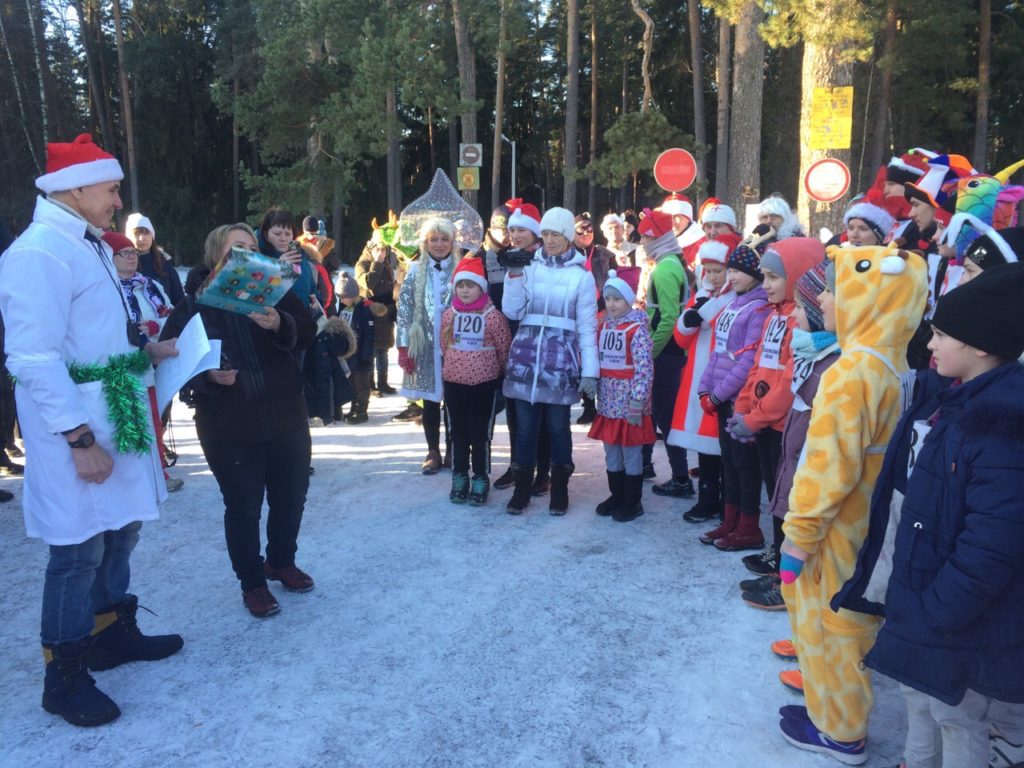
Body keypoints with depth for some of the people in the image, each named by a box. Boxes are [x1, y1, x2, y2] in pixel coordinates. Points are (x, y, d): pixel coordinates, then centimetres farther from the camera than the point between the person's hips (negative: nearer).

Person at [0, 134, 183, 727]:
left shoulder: (92, 246, 14)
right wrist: (80, 438, -23)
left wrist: (147, 350, 9)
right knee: (80, 546, 0)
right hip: (75, 424, -9)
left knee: (120, 528, 18)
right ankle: (65, 677, 17)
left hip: (115, 415, 9)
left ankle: (113, 632, 36)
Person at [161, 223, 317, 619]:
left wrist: (279, 324, -32)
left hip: (285, 415, 3)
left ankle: (282, 562, 39)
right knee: (243, 505, 6)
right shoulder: (193, 303, -3)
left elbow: (307, 331, -12)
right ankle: (252, 583, 25)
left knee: (291, 496, 15)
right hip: (228, 424, -3)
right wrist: (207, 376, -25)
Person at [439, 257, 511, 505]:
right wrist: (454, 366, 14)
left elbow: (505, 348, -4)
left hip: (484, 382, -3)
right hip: (453, 381, 4)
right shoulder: (449, 314, 2)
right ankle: (459, 479, 23)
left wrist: (496, 371, 5)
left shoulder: (493, 315, -11)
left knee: (481, 433, 3)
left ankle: (480, 481, 16)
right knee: (459, 432, 12)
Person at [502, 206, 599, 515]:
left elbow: (587, 326, 0)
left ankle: (559, 490, 21)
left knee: (558, 427, 7)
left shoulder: (581, 275, 1)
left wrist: (590, 370, -4)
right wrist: (514, 275, -10)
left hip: (561, 359, -2)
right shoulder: (529, 266, 7)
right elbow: (512, 312, 1)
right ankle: (522, 488, 21)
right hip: (525, 356, 2)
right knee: (525, 426, 8)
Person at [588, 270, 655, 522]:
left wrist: (637, 401, -21)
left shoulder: (637, 328, -13)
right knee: (611, 452, 15)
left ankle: (633, 502, 15)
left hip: (629, 401, -7)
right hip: (608, 400, 7)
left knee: (631, 452, 3)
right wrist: (594, 390, 12)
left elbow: (644, 368, -17)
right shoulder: (605, 325, 9)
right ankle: (616, 496, 29)